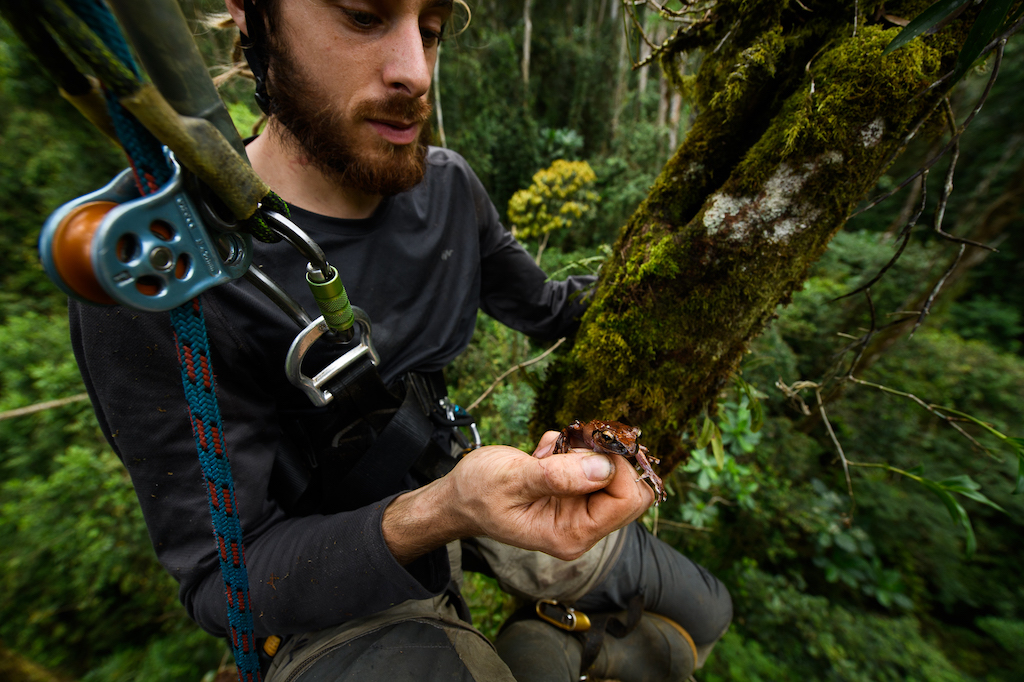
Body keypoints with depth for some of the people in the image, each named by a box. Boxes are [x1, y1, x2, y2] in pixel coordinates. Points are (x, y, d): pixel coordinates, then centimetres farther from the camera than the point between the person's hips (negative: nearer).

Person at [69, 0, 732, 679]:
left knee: (702, 612, 9)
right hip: (328, 582, -3)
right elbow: (221, 575, -21)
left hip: (451, 484, 5)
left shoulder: (447, 185, -8)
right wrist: (442, 512, -41)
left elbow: (549, 308, 7)